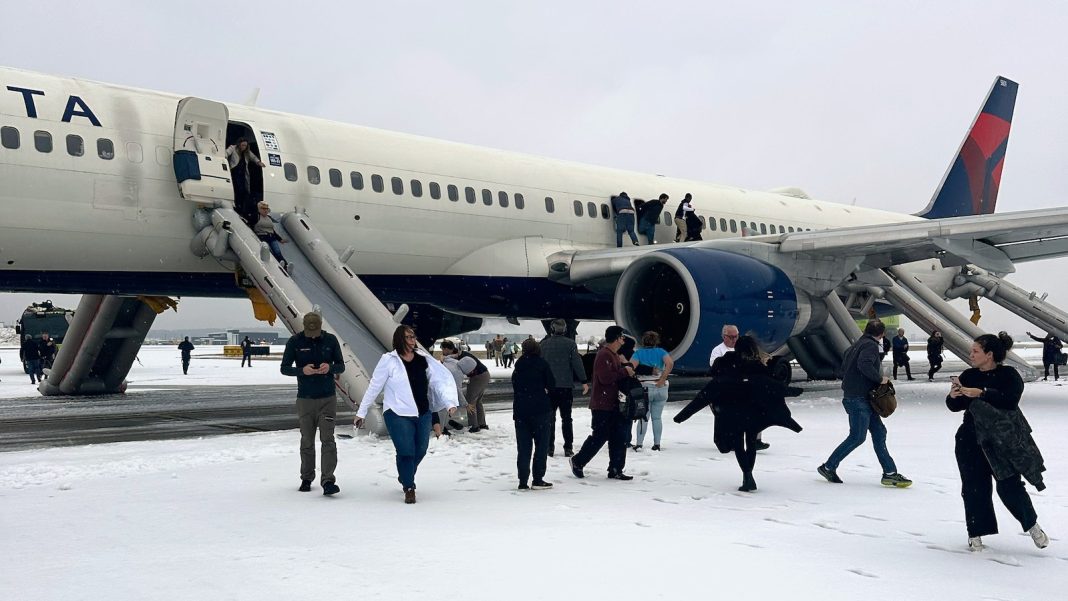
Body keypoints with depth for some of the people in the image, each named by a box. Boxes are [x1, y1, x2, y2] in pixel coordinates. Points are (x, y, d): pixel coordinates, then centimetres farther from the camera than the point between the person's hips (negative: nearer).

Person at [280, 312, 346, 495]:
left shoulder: (331, 340, -1)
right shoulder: (295, 341, -3)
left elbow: (341, 366, 5)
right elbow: (284, 368, 0)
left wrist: (330, 367, -18)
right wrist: (302, 370, -19)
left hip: (327, 398, -1)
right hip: (305, 399, 1)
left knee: (328, 440, -9)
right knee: (307, 441, 10)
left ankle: (328, 481, -12)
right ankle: (306, 479, 24)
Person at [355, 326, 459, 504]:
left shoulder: (423, 358, 1)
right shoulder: (389, 360, -9)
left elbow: (441, 380, -2)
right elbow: (374, 387, -3)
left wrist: (450, 402, -15)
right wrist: (361, 412, 0)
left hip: (423, 413, 4)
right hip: (398, 414, -4)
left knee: (420, 450, 12)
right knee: (406, 451, -9)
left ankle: (405, 477, 40)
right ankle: (409, 488, 10)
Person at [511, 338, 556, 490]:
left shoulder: (518, 365, 6)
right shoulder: (541, 364, -6)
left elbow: (514, 385, 12)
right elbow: (551, 385, -4)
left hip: (520, 410, 4)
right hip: (541, 410, -4)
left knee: (523, 447, 7)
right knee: (541, 445, 5)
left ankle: (523, 482, 5)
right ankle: (537, 480, 2)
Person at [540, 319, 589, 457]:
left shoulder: (544, 344, 1)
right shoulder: (570, 344, -4)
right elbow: (577, 363, -7)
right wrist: (583, 381, -3)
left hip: (549, 386, 1)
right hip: (566, 386, -1)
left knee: (550, 417, 9)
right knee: (566, 417, 7)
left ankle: (550, 447, 6)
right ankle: (568, 448, 4)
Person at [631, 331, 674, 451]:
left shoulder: (638, 353, 0)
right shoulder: (661, 352, 3)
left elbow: (631, 366, -17)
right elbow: (670, 363, -14)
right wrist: (662, 379, -12)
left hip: (644, 388, -1)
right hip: (660, 388, 1)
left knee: (643, 417, 6)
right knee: (657, 417, 10)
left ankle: (639, 444, 2)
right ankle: (657, 444, 10)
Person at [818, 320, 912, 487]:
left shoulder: (857, 344, 15)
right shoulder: (871, 345, -12)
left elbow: (844, 368, 18)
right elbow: (864, 364, -30)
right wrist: (880, 378, -18)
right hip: (858, 399, -10)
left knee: (879, 432, 8)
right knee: (857, 437, -3)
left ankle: (890, 473, 8)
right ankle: (828, 467, 6)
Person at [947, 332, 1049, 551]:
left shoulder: (1009, 375, -7)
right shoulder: (969, 376, 5)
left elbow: (1010, 400, -24)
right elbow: (955, 406, 7)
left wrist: (982, 393, -32)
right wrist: (953, 396, -15)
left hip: (1003, 439, -3)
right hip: (972, 440, 3)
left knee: (1009, 486, -3)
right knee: (975, 487, 2)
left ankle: (1032, 525, 20)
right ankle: (975, 533, 12)